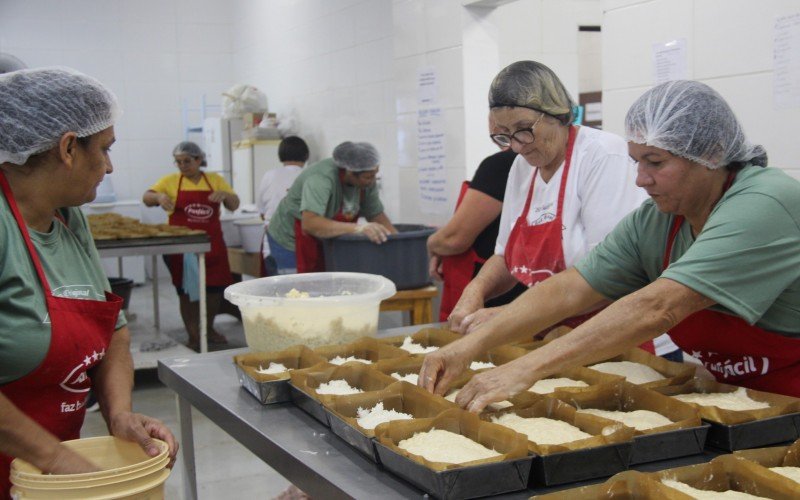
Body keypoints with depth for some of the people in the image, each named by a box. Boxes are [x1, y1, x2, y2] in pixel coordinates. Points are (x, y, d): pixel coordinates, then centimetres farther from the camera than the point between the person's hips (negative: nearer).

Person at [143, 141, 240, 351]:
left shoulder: (215, 179, 8)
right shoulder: (170, 181, 3)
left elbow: (234, 205, 8)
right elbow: (146, 198, 1)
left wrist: (225, 194, -14)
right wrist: (159, 196, -21)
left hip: (212, 243, 2)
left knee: (216, 287, 7)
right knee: (187, 291, 2)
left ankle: (209, 328, 29)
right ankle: (193, 335, 14)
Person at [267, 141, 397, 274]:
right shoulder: (321, 179, -33)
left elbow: (377, 215, 0)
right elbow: (309, 224, -46)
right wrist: (357, 228, -53)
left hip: (327, 242, 7)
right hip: (293, 242, -7)